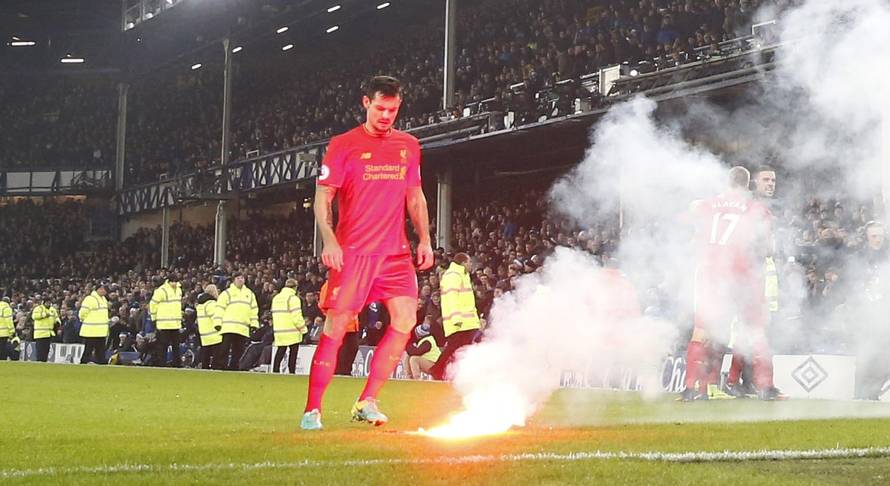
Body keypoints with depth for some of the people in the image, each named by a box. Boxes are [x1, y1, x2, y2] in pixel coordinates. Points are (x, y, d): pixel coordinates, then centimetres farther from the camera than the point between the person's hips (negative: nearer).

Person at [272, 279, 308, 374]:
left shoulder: (276, 298, 11)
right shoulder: (293, 298, -12)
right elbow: (297, 317, -17)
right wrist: (303, 328, -6)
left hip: (279, 330, 6)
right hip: (292, 332, -6)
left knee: (280, 352, 10)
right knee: (293, 352, 2)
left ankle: (275, 371, 4)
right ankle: (291, 372, 0)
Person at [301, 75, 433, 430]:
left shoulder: (409, 146, 13)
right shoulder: (343, 145, -1)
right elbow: (322, 197, -2)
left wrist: (424, 238, 12)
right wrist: (329, 241, -15)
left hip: (395, 251, 5)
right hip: (352, 251, -5)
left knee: (405, 319, -6)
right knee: (337, 326, -7)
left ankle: (367, 402, 4)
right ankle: (312, 410, -2)